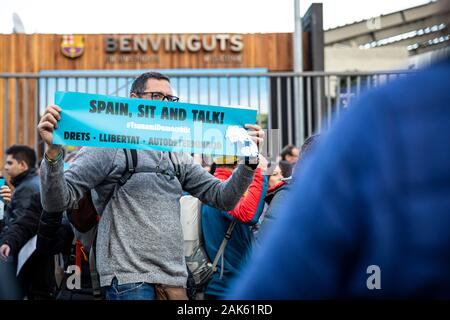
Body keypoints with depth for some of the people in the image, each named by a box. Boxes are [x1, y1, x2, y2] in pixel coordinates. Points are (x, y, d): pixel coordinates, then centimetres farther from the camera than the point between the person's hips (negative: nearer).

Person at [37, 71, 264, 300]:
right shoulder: (108, 146, -2)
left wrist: (249, 161, -2)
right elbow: (56, 202, -8)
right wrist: (53, 151, -25)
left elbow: (223, 198, 13)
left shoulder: (178, 157, 15)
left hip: (174, 280, 6)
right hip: (129, 280, -6)